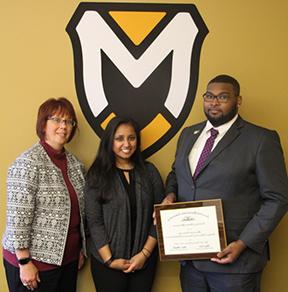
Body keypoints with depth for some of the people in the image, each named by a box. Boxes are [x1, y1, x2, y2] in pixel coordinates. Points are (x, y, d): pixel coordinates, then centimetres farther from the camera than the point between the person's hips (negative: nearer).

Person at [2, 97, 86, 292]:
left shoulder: (75, 163, 7)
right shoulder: (28, 163, -15)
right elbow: (17, 218, -18)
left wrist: (82, 250, 14)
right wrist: (24, 262, -17)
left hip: (68, 258, 7)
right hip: (35, 261, -6)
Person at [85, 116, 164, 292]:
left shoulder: (149, 171, 3)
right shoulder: (98, 174, -4)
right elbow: (94, 221, -7)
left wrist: (145, 253, -8)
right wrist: (109, 260, -12)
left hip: (145, 259, 2)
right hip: (107, 260, -2)